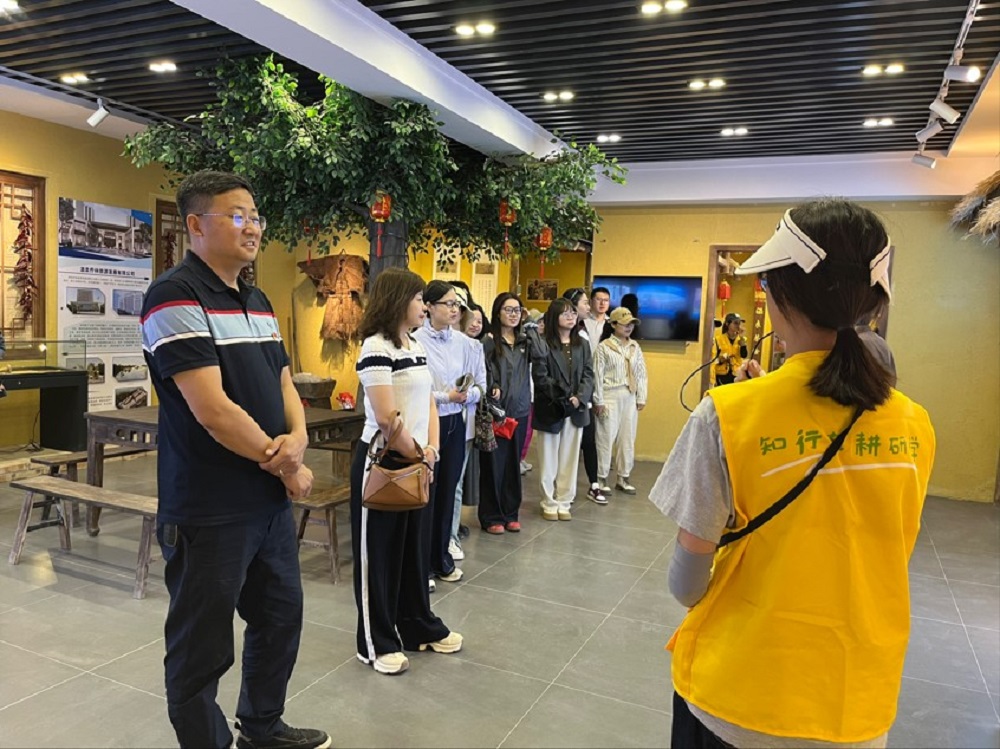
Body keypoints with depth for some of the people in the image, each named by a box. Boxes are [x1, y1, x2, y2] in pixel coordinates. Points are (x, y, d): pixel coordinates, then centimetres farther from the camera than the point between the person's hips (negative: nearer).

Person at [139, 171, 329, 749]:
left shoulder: (259, 302, 11)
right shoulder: (176, 297, -15)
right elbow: (211, 408, -22)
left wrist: (297, 438, -8)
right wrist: (286, 466, -12)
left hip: (272, 499, 9)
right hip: (210, 511, -9)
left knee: (281, 618, 22)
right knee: (202, 648, 8)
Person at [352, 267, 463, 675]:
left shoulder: (416, 346, 10)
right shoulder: (376, 347, -17)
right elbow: (386, 417, -22)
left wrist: (431, 449, -3)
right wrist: (417, 454, -10)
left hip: (417, 462, 8)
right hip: (383, 463, -8)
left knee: (416, 546, 17)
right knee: (379, 553, 6)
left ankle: (419, 626, 33)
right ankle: (377, 643, 21)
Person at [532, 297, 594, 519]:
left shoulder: (582, 344, 8)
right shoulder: (544, 343, -8)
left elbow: (588, 375, 4)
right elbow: (540, 377, -13)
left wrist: (579, 397, -13)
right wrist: (562, 398, -18)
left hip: (576, 410, 5)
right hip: (550, 409, -4)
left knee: (570, 459, 11)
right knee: (549, 460, 7)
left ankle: (564, 502, 21)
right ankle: (549, 503, 19)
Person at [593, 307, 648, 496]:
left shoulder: (635, 347, 10)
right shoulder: (604, 346, -5)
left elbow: (641, 374, 11)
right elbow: (597, 375, -7)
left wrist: (641, 398, 6)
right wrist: (599, 401, -9)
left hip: (630, 397, 5)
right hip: (611, 396, -5)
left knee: (628, 439, 9)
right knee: (606, 438, -1)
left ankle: (623, 478, 21)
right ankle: (601, 478, 10)